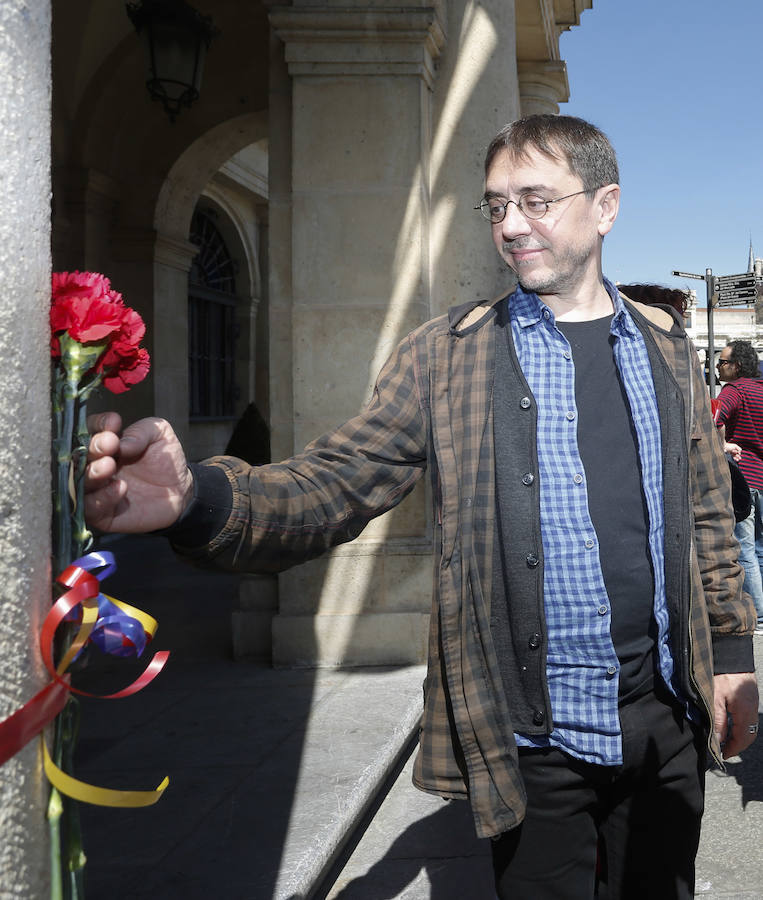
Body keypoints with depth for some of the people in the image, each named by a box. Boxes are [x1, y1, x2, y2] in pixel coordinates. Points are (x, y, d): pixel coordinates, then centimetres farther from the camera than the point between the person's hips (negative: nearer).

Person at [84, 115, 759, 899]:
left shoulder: (667, 348, 6)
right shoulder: (445, 356, -4)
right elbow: (335, 486, -14)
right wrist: (196, 499, -33)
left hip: (665, 720, 3)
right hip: (533, 739, -3)